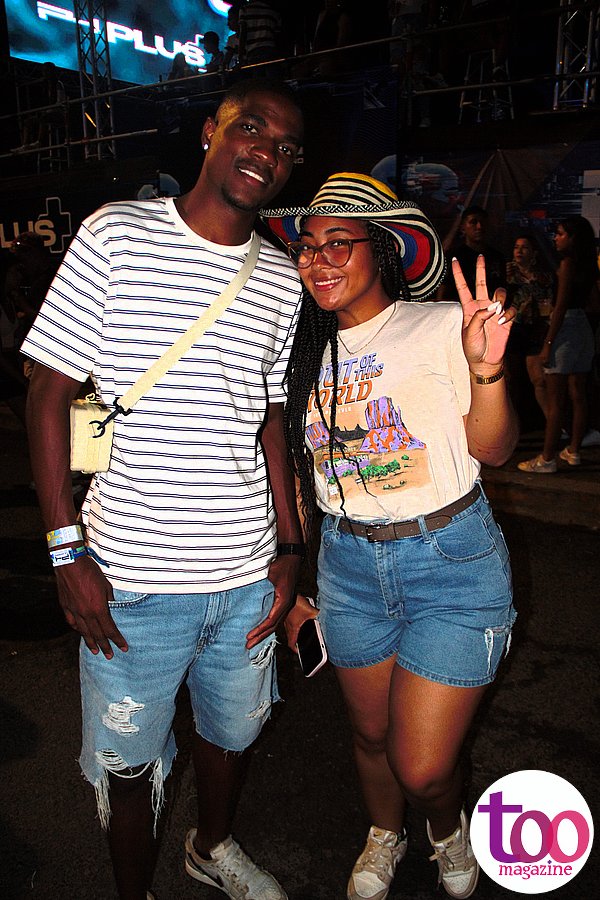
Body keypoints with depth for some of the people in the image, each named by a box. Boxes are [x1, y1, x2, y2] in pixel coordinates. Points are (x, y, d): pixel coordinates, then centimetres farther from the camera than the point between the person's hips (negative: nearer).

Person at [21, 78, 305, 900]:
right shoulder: (118, 235, -7)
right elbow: (49, 393, -6)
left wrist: (289, 547, 5)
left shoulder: (282, 282, 5)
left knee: (233, 732, 23)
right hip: (133, 579, -3)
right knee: (130, 760, 14)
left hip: (248, 576, 4)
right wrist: (67, 552, -11)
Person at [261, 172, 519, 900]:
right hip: (348, 564, 4)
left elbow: (494, 450, -10)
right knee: (370, 732, 20)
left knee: (423, 765, 0)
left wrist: (486, 370, -29)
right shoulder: (306, 350, 5)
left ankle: (448, 830, 38)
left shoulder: (441, 326, -9)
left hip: (451, 560, -4)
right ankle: (385, 836, 53)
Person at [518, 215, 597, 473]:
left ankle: (546, 459, -3)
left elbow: (561, 306, -17)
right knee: (578, 396, 12)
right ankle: (573, 451, 20)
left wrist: (548, 344, -16)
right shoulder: (587, 264, 13)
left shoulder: (568, 263, -12)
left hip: (566, 328, -9)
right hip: (583, 328, 9)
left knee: (555, 401, -6)